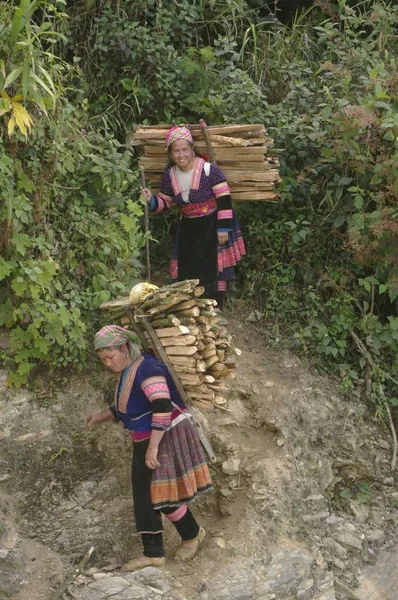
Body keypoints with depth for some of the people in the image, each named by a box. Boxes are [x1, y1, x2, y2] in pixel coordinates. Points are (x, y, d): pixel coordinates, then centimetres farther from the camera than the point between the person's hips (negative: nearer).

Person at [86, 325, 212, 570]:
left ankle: (193, 533, 20)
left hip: (165, 438, -10)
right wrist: (102, 416, 9)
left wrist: (153, 447, -27)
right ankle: (153, 554, 18)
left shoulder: (147, 369, -21)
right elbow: (125, 409, 24)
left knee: (162, 497, -3)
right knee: (145, 498, 10)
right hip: (145, 442, 10)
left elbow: (162, 408, -28)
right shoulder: (127, 373, 11)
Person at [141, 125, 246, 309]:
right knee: (188, 271, 10)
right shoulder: (169, 176, -2)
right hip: (188, 229, 5)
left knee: (214, 268, -4)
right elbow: (164, 203, 9)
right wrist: (151, 200, -13)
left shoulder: (208, 170, -19)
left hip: (212, 226, -5)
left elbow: (224, 200, -18)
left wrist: (224, 228, -19)